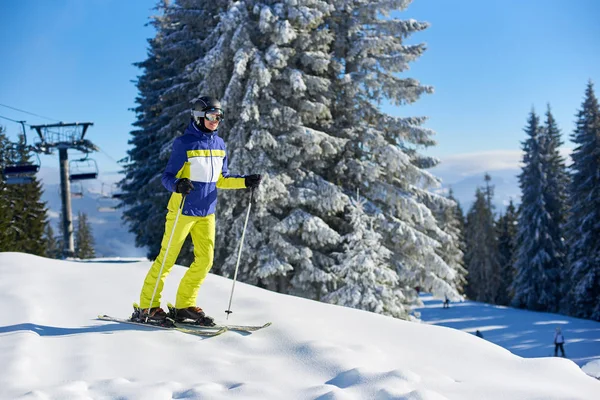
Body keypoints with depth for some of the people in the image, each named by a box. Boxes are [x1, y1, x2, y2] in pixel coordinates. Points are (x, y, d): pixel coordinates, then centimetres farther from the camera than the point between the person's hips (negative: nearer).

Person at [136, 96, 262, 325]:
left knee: (205, 259, 3)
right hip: (182, 210, -6)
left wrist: (245, 182, 3)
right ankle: (148, 306, 11)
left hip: (206, 212, 6)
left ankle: (185, 306, 16)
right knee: (167, 259, -1)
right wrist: (178, 185, -33)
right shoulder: (184, 143, -11)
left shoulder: (219, 144, 8)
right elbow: (168, 177, -11)